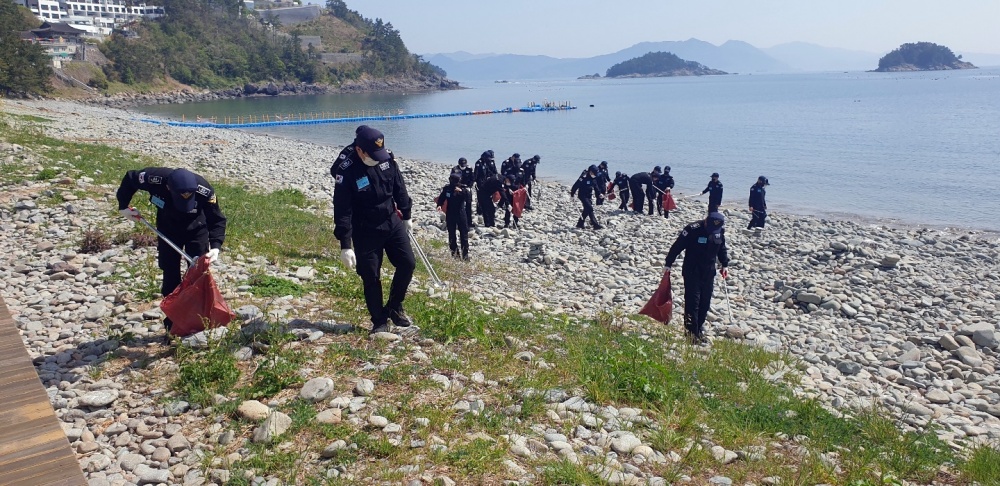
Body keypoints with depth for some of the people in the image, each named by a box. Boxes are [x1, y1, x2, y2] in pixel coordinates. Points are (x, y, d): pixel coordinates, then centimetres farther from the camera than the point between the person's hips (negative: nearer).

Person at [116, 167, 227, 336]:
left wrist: (215, 246, -38)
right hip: (168, 230, 1)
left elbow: (217, 219, -25)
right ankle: (172, 320, 13)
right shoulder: (155, 179, -33)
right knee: (170, 275, 1)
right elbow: (129, 178, -10)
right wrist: (124, 206, -5)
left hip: (196, 230, -1)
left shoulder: (204, 190, -36)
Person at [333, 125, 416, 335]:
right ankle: (379, 321, 17)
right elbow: (342, 211, -19)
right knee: (371, 277, 1)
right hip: (365, 231, -4)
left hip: (393, 222, 5)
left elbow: (399, 188, 8)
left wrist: (406, 216, 15)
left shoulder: (387, 157, -8)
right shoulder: (347, 172, -22)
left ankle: (394, 307, 22)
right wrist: (345, 245, -20)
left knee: (408, 263, 2)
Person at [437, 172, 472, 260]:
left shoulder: (464, 188, -9)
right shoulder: (447, 188, -3)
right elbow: (441, 198, 5)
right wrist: (439, 205, -15)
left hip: (461, 214, -2)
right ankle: (454, 254, 17)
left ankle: (465, 255, 5)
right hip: (450, 215, 2)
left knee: (464, 236, 0)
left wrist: (462, 191, -38)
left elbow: (469, 198, -24)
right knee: (451, 236, 7)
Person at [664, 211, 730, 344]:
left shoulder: (720, 231, -3)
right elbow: (677, 247, -13)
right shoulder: (692, 229, -20)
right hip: (692, 272, -5)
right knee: (692, 302, -7)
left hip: (709, 272, 5)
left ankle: (700, 327, 24)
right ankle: (692, 332, -1)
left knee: (705, 302, 10)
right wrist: (668, 264, -9)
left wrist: (725, 265, 8)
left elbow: (722, 249, 16)